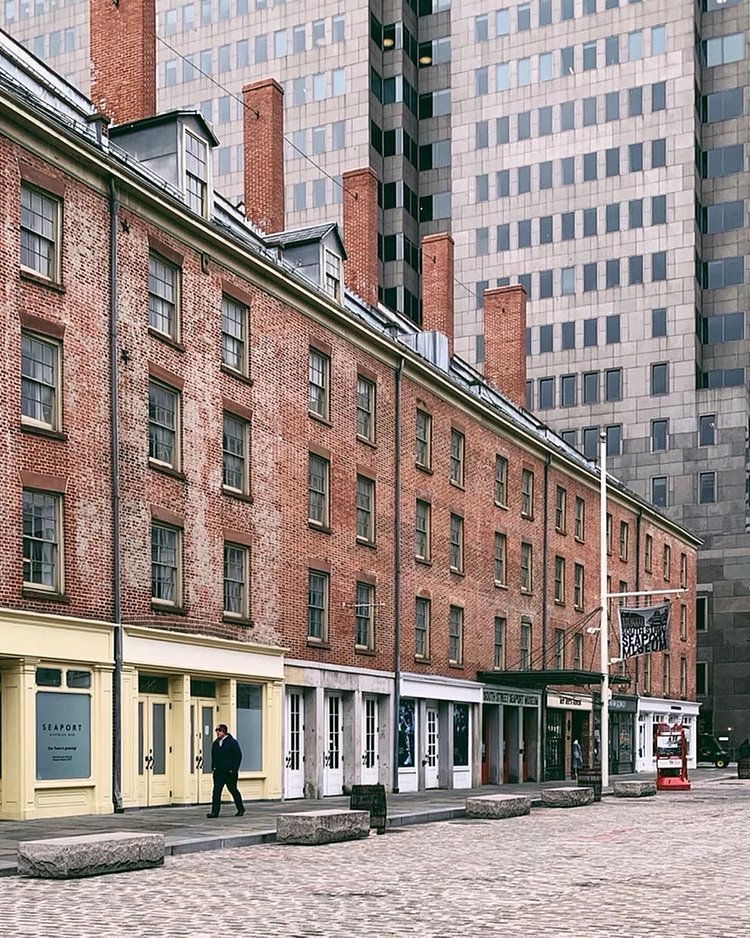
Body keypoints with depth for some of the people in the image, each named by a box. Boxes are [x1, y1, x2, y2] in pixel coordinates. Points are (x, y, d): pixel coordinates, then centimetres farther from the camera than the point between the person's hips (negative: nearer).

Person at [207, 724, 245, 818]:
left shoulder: (232, 742, -7)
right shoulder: (215, 743, 10)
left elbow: (238, 756, -8)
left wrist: (234, 769, -13)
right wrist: (213, 767, 8)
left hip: (230, 772, -5)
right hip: (218, 772, 5)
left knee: (233, 790, 7)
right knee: (216, 791, -6)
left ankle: (240, 808, 26)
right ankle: (215, 812, -9)